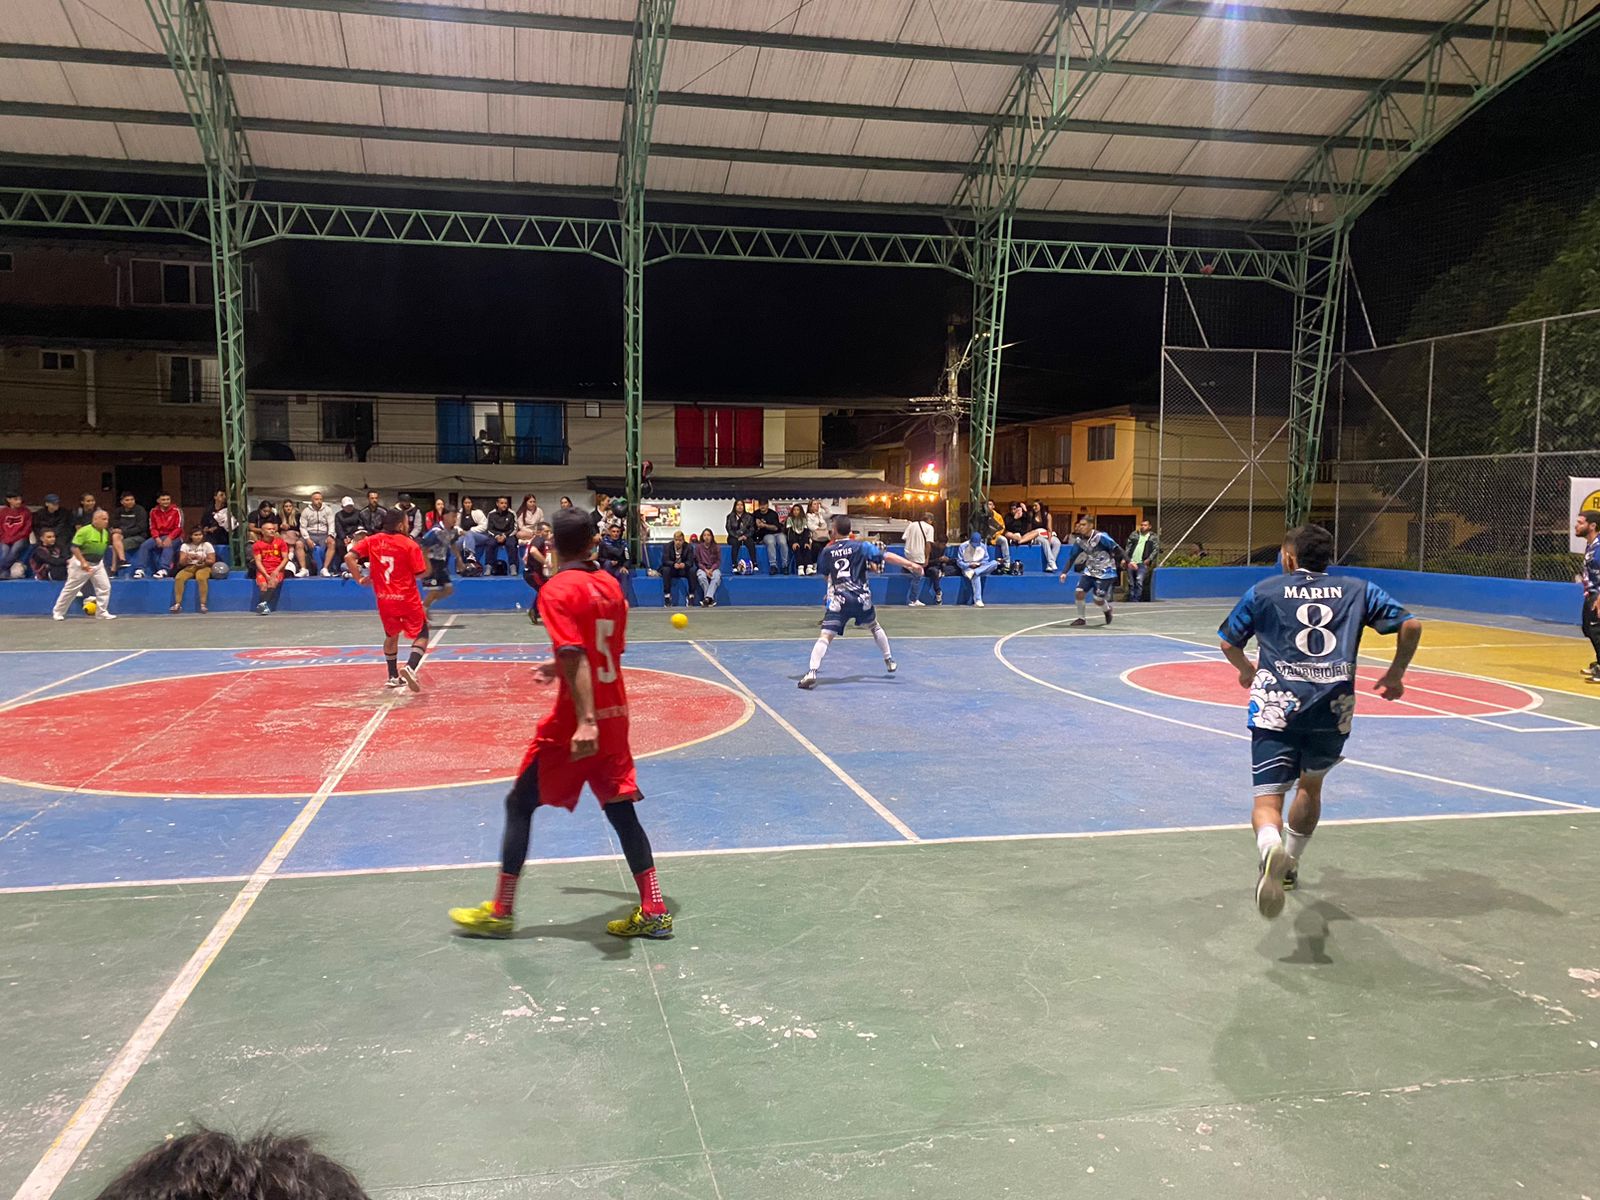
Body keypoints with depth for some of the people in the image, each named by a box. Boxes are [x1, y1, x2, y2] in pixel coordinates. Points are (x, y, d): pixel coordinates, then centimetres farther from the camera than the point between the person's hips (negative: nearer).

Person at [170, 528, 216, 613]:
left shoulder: (207, 545, 2)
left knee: (201, 578, -37)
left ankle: (203, 605, -36)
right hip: (189, 568, 2)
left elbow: (212, 561, 0)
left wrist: (204, 560, -20)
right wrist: (187, 558, -20)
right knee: (178, 578, -29)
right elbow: (181, 563, 1)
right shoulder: (185, 546, 6)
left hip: (203, 567, -2)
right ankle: (178, 604, -28)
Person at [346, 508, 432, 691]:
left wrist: (360, 578, 3)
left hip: (384, 599, 5)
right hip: (407, 599, -5)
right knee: (422, 635, 5)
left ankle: (393, 677, 29)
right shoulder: (410, 544, -11)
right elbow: (421, 573, -11)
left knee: (391, 636, 23)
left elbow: (349, 557, -5)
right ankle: (410, 667, -18)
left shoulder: (372, 541, 2)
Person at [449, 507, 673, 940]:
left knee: (520, 804, 9)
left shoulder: (558, 590, -13)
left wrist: (585, 721, -33)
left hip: (574, 724, -6)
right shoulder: (610, 584, 8)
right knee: (620, 809, 11)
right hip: (615, 715, 6)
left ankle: (500, 912, 16)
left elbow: (575, 658, -25)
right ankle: (654, 912, 10)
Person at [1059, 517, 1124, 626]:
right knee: (1078, 592, -11)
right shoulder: (1079, 540, -3)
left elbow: (1117, 549, -18)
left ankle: (1107, 610, 31)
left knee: (1098, 600, -5)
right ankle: (1081, 618, 8)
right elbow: (1071, 557, 3)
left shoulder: (1101, 537, -20)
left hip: (1105, 573, -5)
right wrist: (1064, 572, -6)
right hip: (1090, 571, 5)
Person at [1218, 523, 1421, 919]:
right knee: (1311, 786, 28)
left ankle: (1271, 846, -39)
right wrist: (1396, 674, 22)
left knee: (1268, 801, -5)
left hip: (1275, 708, -3)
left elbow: (1228, 642, 17)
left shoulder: (1264, 591, 11)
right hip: (1333, 709, 3)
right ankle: (1288, 866, 40)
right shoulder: (1357, 590, 14)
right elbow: (1411, 625, 7)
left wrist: (1246, 670, 38)